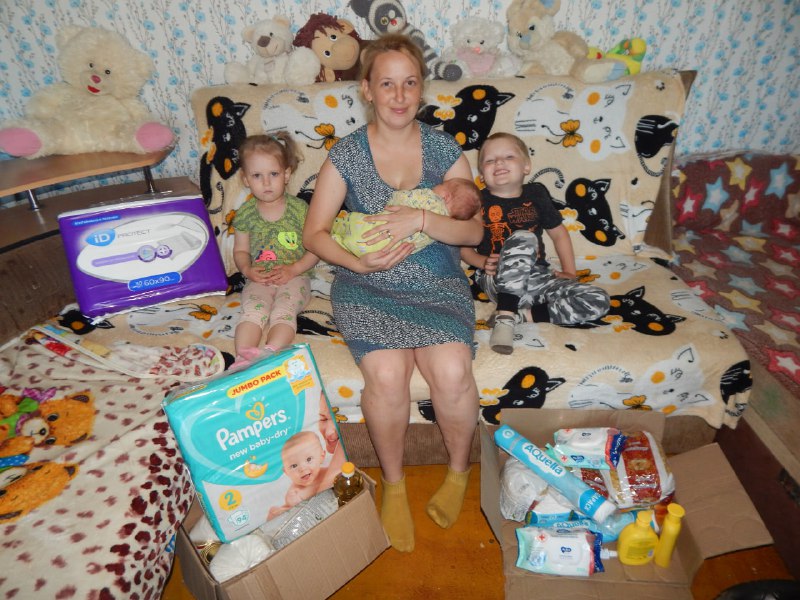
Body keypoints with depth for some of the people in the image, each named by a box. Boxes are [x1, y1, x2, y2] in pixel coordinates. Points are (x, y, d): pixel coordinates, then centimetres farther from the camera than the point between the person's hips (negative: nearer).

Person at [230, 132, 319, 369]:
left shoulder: (299, 209, 0)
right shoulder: (246, 213, 7)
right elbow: (240, 250, 15)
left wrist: (293, 269, -14)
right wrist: (247, 270, -8)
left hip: (293, 277, -1)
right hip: (259, 279, 2)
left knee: (284, 311, -28)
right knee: (253, 310, -25)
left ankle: (269, 355, -41)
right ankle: (243, 358, -35)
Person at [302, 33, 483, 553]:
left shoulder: (444, 148, 5)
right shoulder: (346, 154, 1)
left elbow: (474, 230, -1)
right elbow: (315, 232, 1)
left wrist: (420, 219, -19)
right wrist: (358, 261, -17)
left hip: (437, 283, 1)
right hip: (367, 287, 0)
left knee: (452, 370, -25)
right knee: (387, 373, -28)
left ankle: (459, 470, 8)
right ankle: (393, 483, 3)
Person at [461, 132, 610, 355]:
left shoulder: (536, 193, 8)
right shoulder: (477, 202, 0)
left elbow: (559, 233, 16)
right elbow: (463, 247, 3)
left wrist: (569, 272, 9)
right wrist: (483, 262, -17)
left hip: (537, 277, 4)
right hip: (498, 280, -4)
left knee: (598, 301, -14)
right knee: (523, 238, -34)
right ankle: (505, 316, -31)